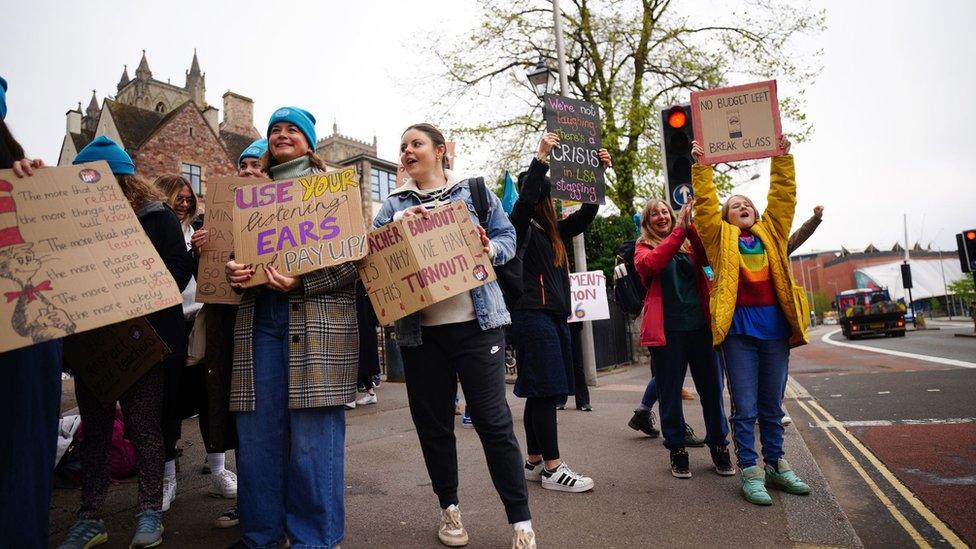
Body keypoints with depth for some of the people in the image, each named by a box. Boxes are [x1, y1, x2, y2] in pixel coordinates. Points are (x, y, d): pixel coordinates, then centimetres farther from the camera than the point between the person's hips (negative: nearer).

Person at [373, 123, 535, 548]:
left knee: (493, 419, -3)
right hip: (419, 330, 3)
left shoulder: (474, 191, 8)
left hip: (476, 322, -3)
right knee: (432, 422, 10)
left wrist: (490, 249, -14)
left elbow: (508, 236, 8)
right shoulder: (394, 204, 14)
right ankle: (449, 508, 29)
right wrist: (399, 224, -17)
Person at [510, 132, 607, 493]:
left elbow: (586, 213, 20)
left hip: (556, 314, 9)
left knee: (541, 393, 10)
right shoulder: (521, 226, -2)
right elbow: (525, 200, -21)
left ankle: (534, 463, 18)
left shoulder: (555, 230, 20)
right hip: (533, 314, -8)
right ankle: (552, 469, -3)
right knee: (545, 390, -9)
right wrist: (541, 158, -23)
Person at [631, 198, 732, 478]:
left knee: (712, 389, 6)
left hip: (701, 326, 2)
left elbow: (707, 257, -9)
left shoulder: (689, 244, 14)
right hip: (667, 330, -2)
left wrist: (690, 226, -22)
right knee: (670, 392, 5)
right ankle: (677, 450, 18)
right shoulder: (644, 247, 7)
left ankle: (719, 447, 21)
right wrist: (679, 229, -21)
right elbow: (651, 264, -17)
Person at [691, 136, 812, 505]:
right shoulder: (721, 239, 7)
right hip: (739, 329, -3)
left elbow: (783, 196, 12)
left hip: (774, 326, 3)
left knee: (772, 405, 13)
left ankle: (775, 465, 26)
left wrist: (782, 157, 10)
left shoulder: (771, 233, 15)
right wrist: (701, 167, -2)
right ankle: (749, 471, 10)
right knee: (745, 407, 1)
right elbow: (705, 204, 0)